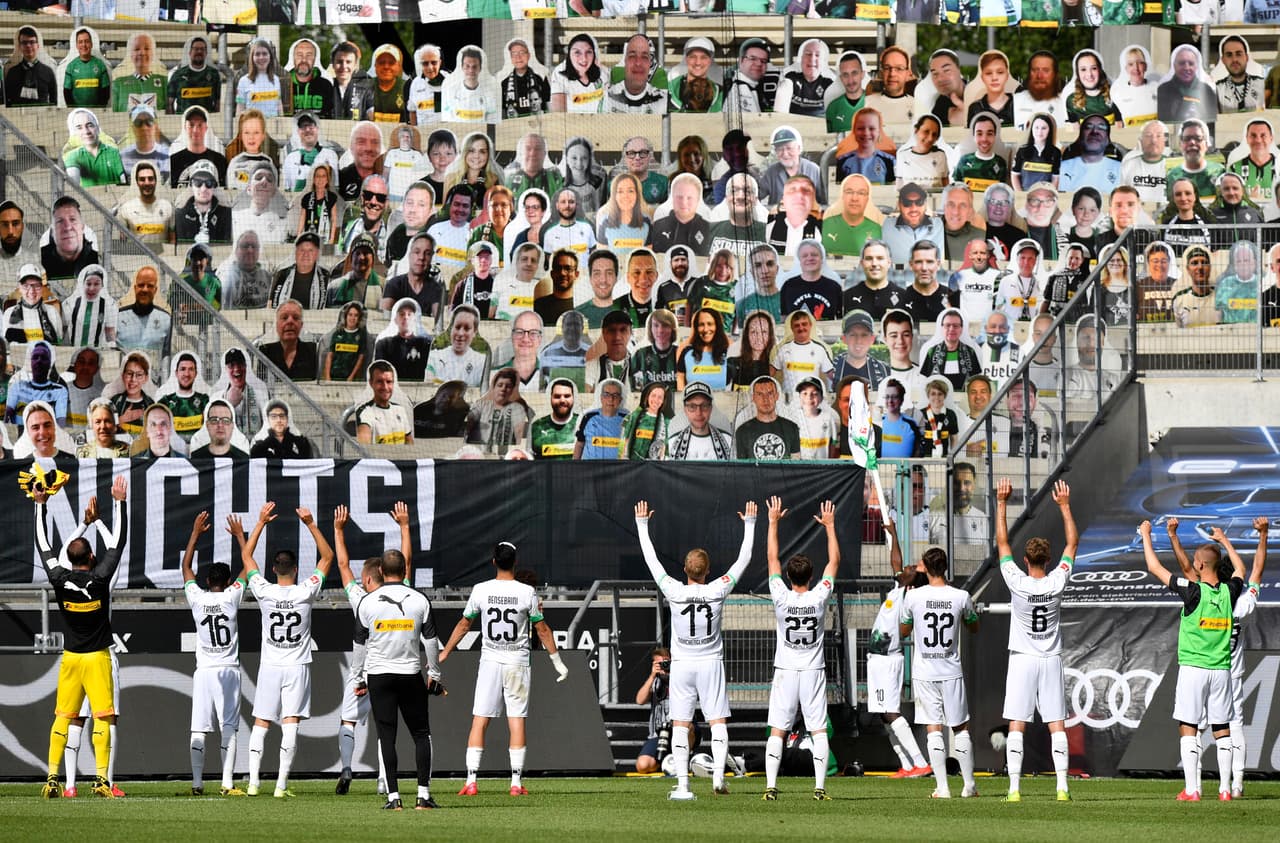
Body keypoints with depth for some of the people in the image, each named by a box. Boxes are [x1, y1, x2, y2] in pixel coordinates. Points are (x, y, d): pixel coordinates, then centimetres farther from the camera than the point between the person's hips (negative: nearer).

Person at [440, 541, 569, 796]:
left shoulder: (481, 591, -4)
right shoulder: (527, 592, -6)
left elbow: (464, 625, 6)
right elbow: (542, 630, 0)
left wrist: (444, 654, 18)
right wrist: (557, 661, 10)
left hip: (490, 661, 1)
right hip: (517, 663, -1)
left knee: (479, 721, 2)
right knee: (517, 722, 2)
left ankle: (471, 781, -4)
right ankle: (516, 782, 0)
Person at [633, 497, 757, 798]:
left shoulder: (674, 592, -10)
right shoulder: (718, 590, -8)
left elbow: (651, 560, 0)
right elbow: (744, 559, 3)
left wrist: (642, 524, 9)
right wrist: (749, 524, 12)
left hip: (682, 664, 0)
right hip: (711, 662, 0)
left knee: (680, 726, 0)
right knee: (718, 722, 4)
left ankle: (682, 785, -6)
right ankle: (718, 773, -12)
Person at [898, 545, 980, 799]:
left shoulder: (914, 597, -7)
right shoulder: (961, 597, -5)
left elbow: (903, 631, 9)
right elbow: (974, 627, 13)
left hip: (924, 673, -1)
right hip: (951, 672, 1)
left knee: (934, 729, 1)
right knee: (960, 728, 11)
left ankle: (942, 787, -5)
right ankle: (969, 785, 14)